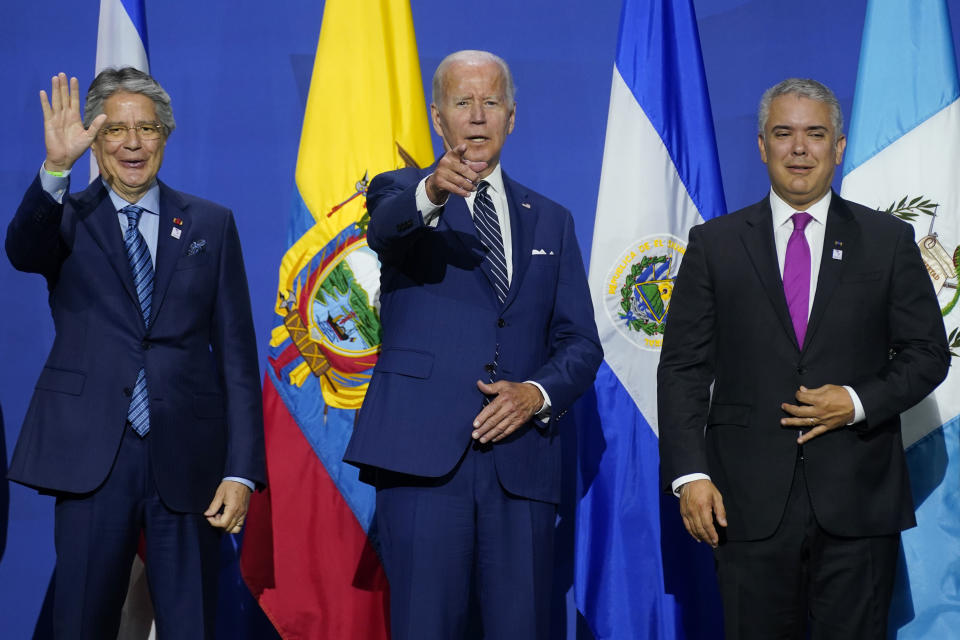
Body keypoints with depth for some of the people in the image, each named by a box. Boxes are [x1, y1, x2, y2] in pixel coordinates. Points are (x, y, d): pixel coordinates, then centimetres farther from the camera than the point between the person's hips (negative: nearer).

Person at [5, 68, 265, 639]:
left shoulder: (212, 224, 9)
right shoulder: (67, 218, 7)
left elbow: (237, 352, 6)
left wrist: (242, 469, -2)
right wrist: (56, 168, -34)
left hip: (187, 461, 1)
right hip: (92, 459, -1)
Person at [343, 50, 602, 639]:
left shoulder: (551, 221, 18)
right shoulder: (403, 192, 9)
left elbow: (581, 343, 14)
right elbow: (385, 229, -17)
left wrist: (539, 392, -6)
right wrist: (431, 194, -39)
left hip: (521, 460, 3)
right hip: (425, 454, -3)